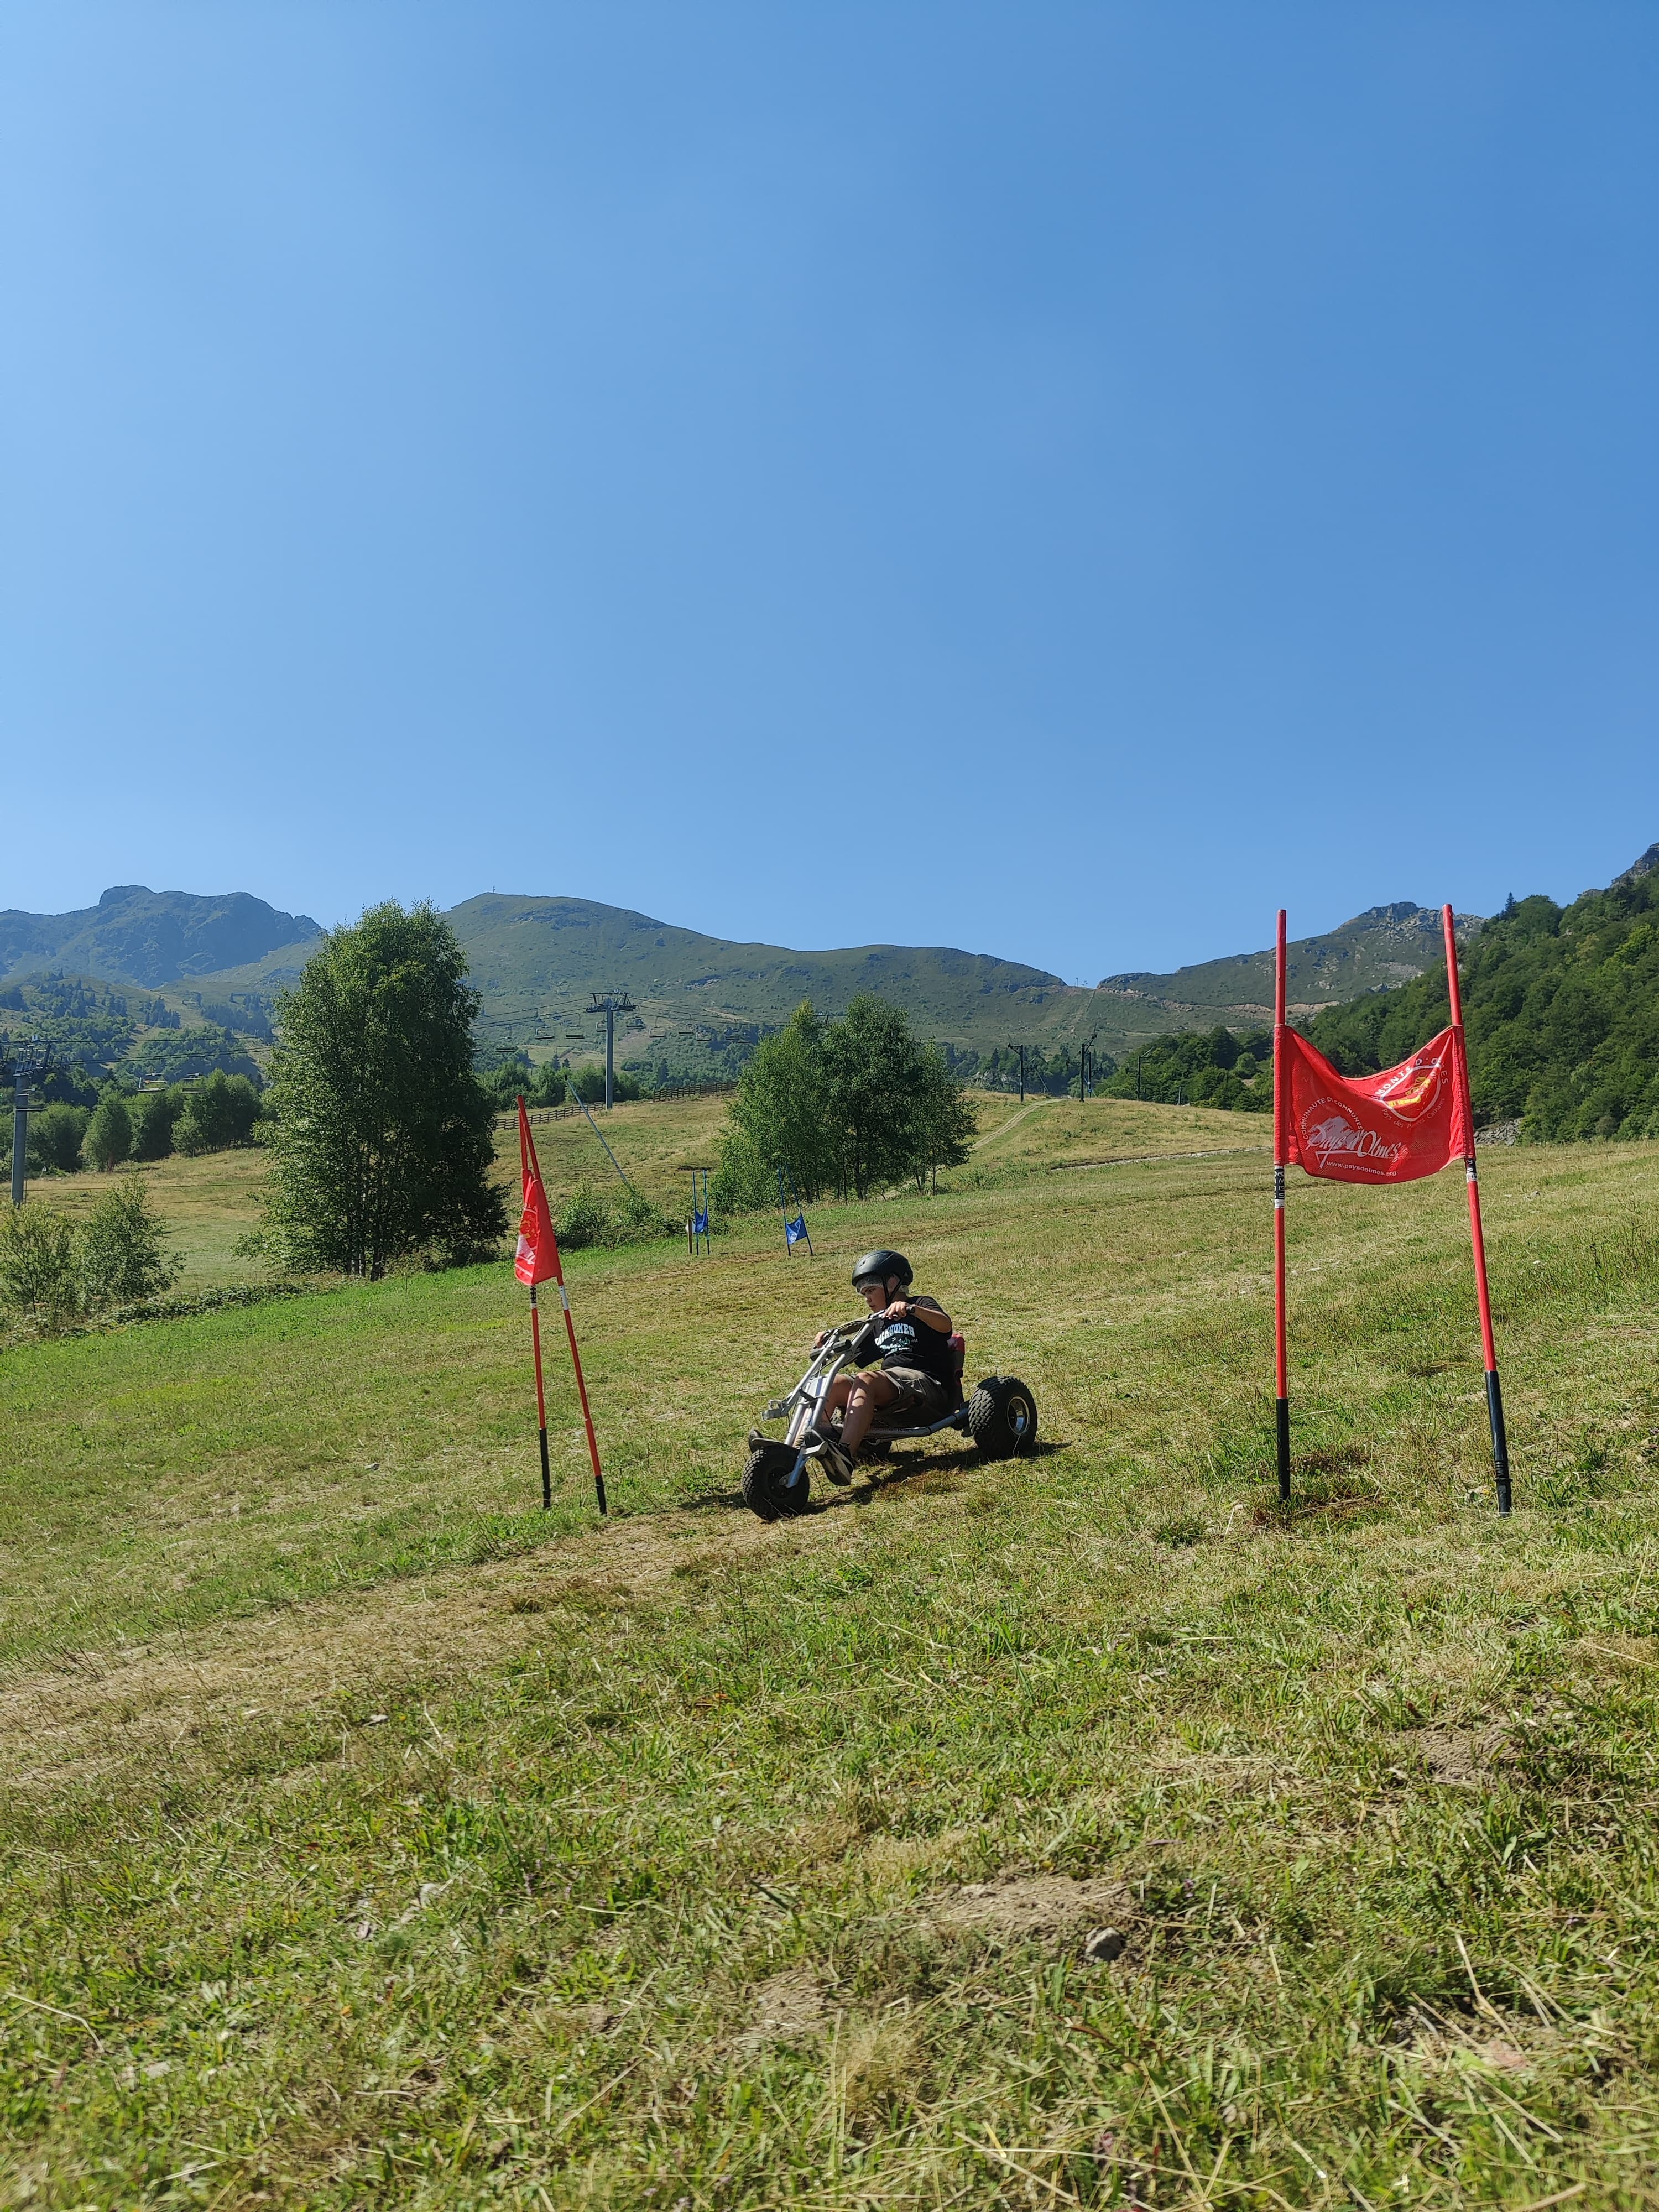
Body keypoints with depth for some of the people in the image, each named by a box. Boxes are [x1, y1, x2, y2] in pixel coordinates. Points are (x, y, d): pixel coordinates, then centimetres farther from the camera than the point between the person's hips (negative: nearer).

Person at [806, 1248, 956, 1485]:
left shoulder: (922, 1306, 8)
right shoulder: (876, 1323, 29)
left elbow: (945, 1324, -15)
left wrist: (911, 1308, -32)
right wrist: (830, 1344, 5)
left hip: (927, 1384, -7)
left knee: (866, 1379, -34)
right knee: (834, 1382, -17)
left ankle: (846, 1456, -52)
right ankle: (815, 1443, -40)